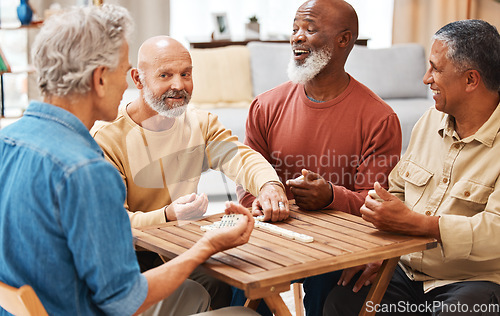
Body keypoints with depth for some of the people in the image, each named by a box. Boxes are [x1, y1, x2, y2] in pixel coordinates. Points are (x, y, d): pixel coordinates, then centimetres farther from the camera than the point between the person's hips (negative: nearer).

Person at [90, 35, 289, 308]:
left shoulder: (200, 123, 6)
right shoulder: (107, 137, -13)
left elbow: (240, 157, -11)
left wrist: (269, 185, -34)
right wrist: (167, 216, -36)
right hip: (134, 257, -5)